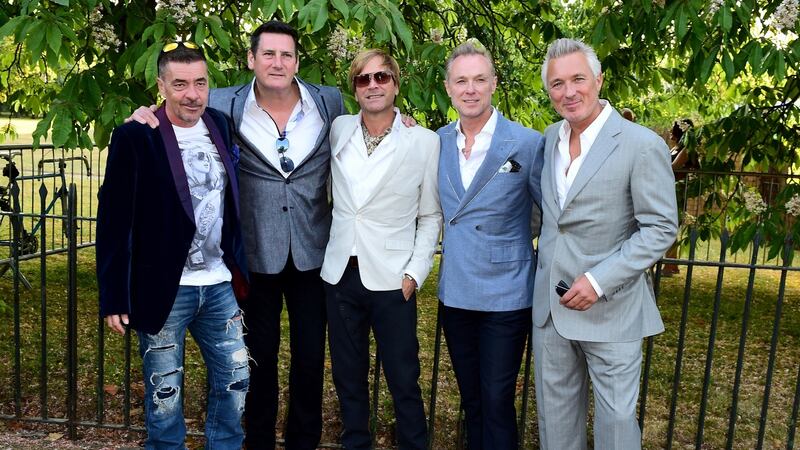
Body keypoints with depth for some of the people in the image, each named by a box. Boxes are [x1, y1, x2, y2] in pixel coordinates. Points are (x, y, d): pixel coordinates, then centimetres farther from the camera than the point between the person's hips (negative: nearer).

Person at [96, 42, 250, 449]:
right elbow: (113, 222, -11)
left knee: (235, 378, 14)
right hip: (163, 289, -5)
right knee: (165, 392, 9)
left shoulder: (220, 126, 4)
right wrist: (113, 297, -11)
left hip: (218, 284, 5)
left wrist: (238, 269, 12)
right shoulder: (135, 137, -12)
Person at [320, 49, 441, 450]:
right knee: (348, 377, 15)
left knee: (404, 380, 3)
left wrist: (415, 273, -7)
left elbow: (431, 215, 0)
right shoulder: (338, 130, 4)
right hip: (340, 274, 4)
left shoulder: (424, 142, -4)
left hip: (391, 278, -3)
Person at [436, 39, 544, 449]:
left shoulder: (527, 143, -10)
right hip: (455, 292, 5)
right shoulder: (437, 142, 4)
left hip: (505, 295, -4)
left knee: (497, 401, 4)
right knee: (471, 399, 18)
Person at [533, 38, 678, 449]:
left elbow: (661, 228, -13)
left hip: (610, 307, -5)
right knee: (555, 412, 16)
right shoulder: (550, 138, 6)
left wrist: (600, 282, -19)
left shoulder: (642, 145, -13)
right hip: (550, 305, 5)